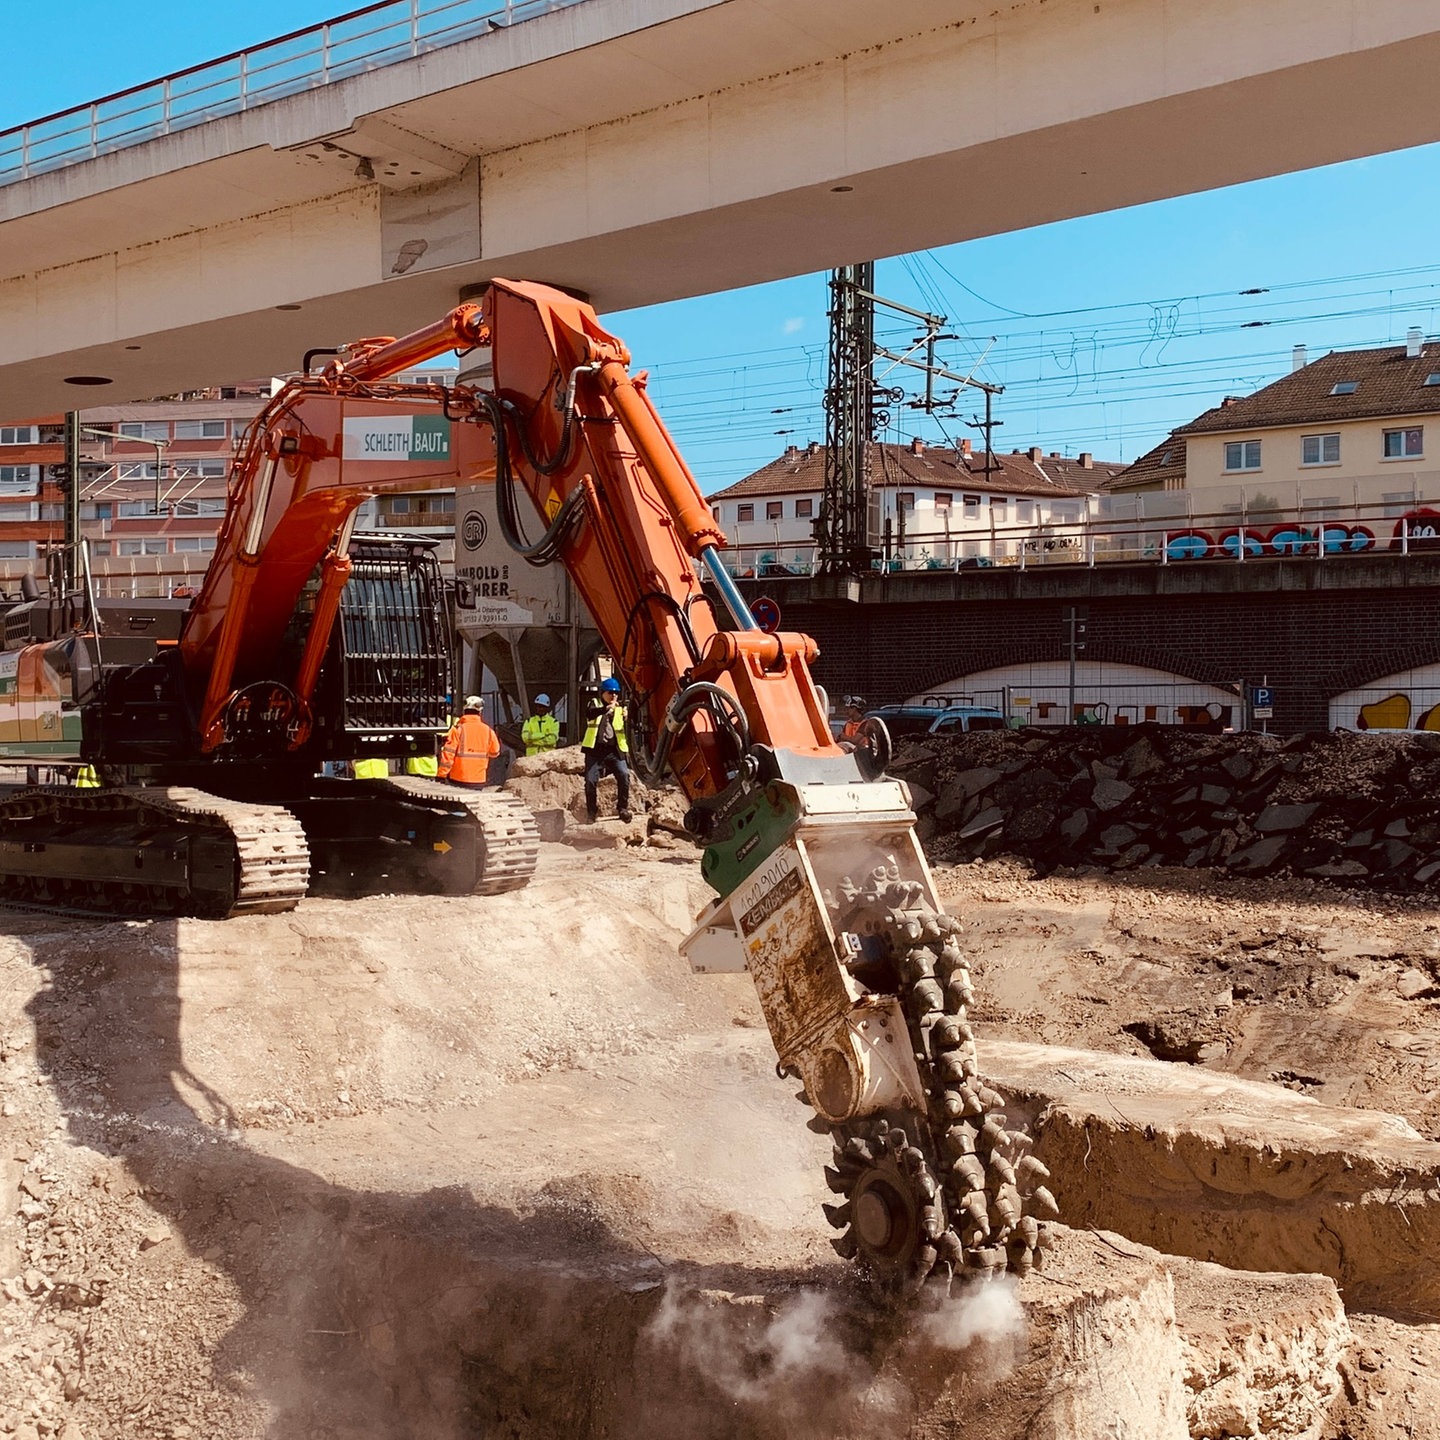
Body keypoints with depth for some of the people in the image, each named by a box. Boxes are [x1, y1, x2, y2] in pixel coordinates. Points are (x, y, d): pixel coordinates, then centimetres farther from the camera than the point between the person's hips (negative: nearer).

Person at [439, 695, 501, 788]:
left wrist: (442, 775, -6)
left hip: (458, 780, -3)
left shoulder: (458, 729, -10)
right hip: (479, 780, 3)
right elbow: (494, 752, 14)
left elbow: (448, 754, -11)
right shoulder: (487, 730, 1)